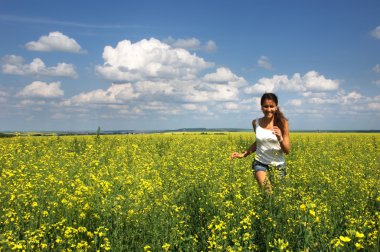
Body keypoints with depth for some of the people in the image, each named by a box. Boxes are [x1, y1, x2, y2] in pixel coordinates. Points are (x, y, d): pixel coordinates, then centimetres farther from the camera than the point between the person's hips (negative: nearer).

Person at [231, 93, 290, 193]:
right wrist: (243, 154, 9)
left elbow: (287, 151, -6)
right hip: (260, 164, 0)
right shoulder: (256, 123, -1)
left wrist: (280, 138, -24)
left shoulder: (282, 123, -7)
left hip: (278, 165, 0)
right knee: (267, 192, -23)